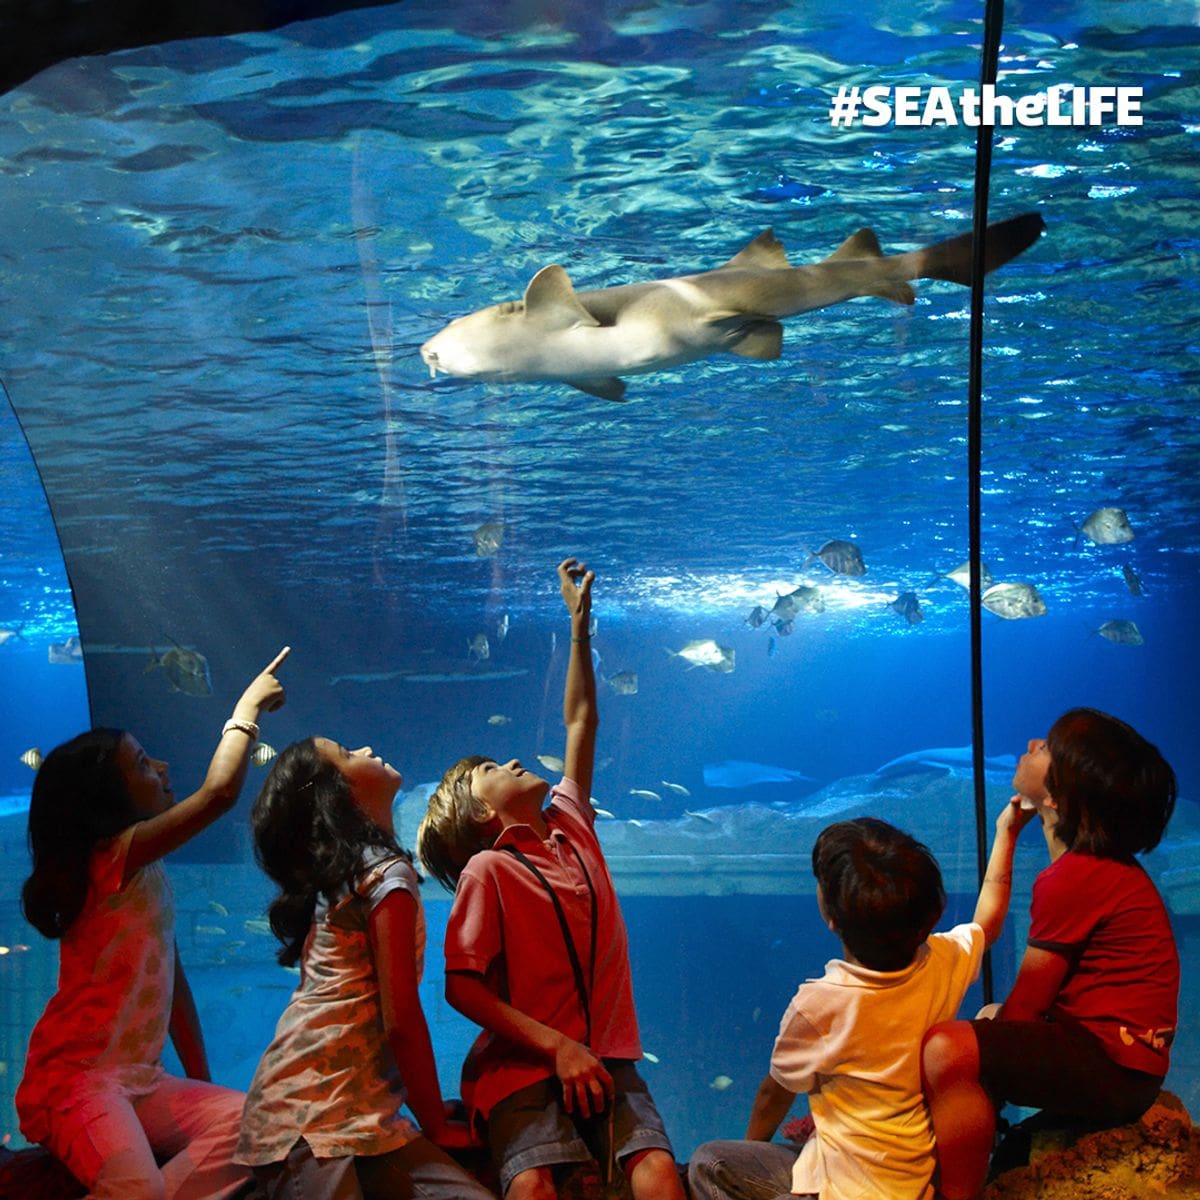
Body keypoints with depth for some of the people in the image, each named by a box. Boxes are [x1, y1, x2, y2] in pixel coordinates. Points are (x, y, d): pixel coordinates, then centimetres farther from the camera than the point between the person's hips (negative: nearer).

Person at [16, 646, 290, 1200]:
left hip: (139, 1081, 8)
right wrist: (247, 707, -12)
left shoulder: (149, 872, 11)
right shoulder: (112, 858, -15)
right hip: (76, 1078, -8)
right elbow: (219, 792, -26)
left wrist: (202, 1081, 13)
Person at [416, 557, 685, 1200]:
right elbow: (462, 987, -8)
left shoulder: (572, 828, 12)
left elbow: (580, 722, 19)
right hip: (523, 1068, -4)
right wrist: (558, 1048, -13)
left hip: (605, 1062, 4)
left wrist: (579, 622, 22)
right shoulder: (487, 870, -5)